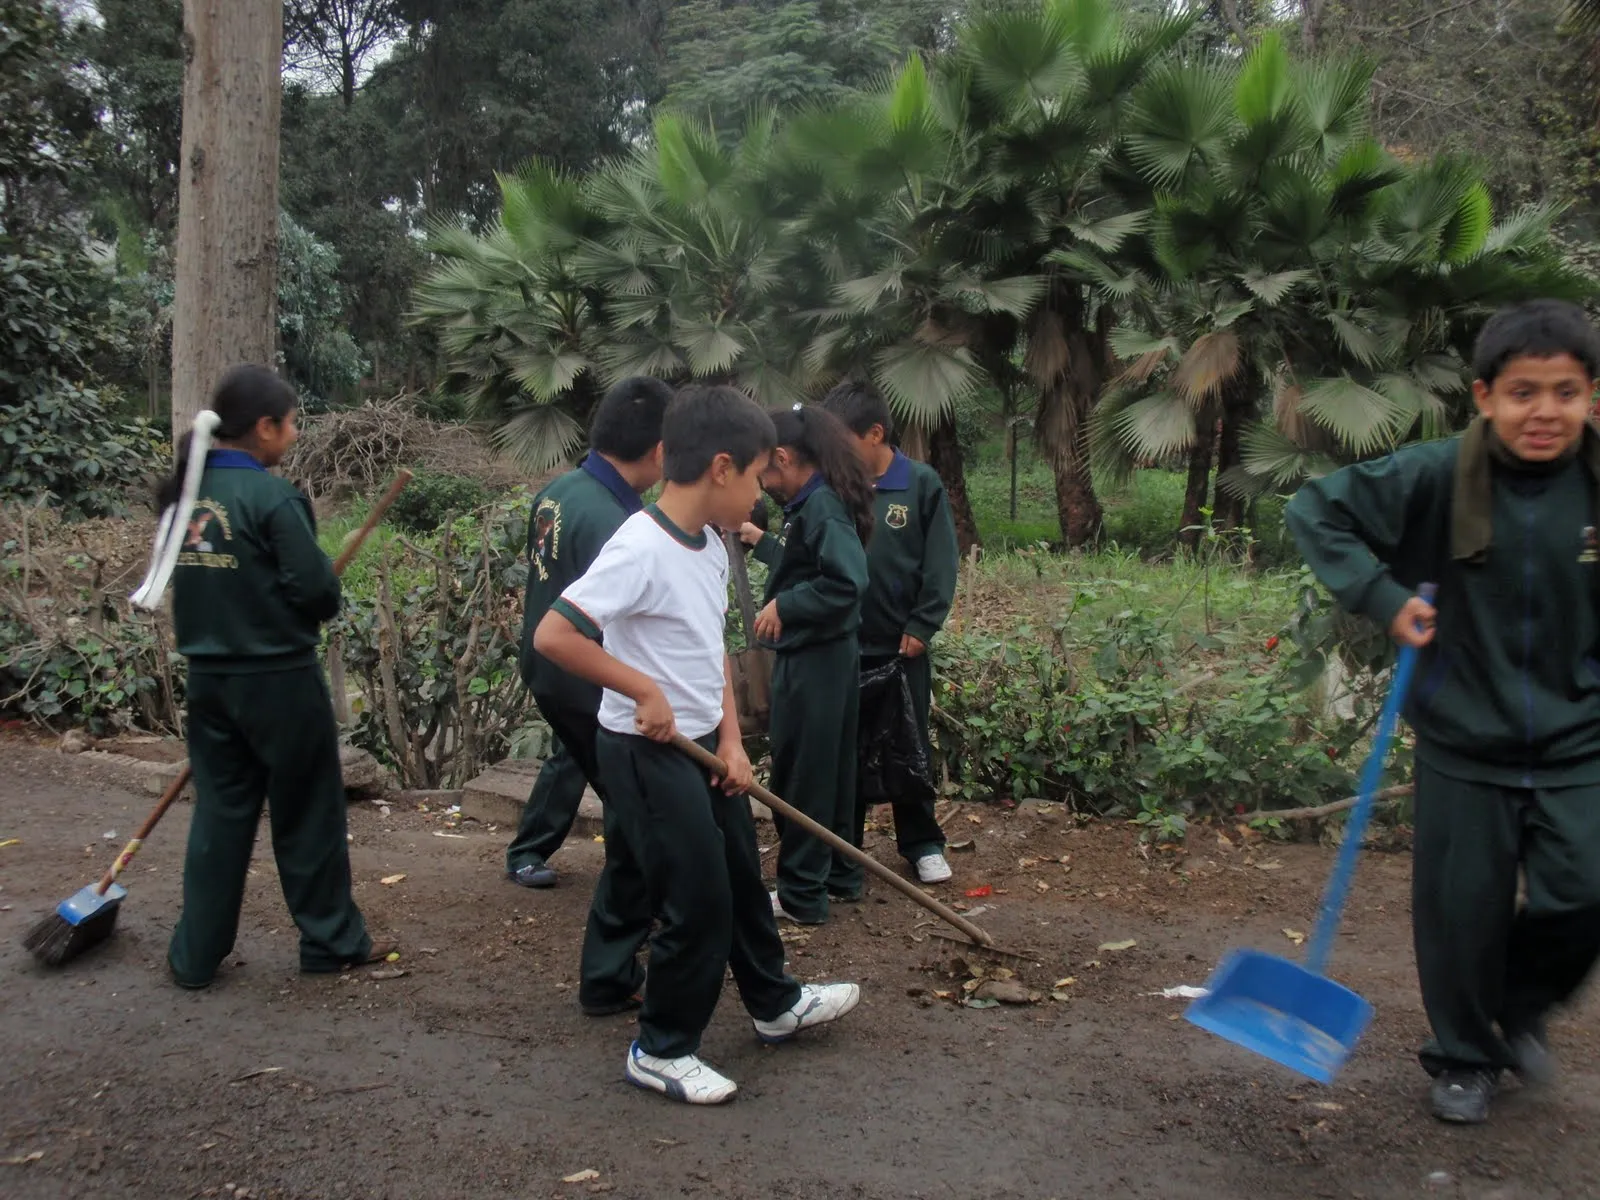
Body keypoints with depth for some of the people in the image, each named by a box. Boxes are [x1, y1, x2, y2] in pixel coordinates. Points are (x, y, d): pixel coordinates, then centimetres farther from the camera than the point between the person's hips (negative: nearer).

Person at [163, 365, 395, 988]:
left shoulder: (185, 493, 5)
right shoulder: (272, 497, -17)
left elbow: (198, 580, 13)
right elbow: (317, 590, -17)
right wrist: (325, 599, 3)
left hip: (209, 676, 6)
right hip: (279, 679, -6)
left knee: (220, 812, 15)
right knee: (308, 815, 8)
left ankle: (196, 955, 20)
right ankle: (333, 940, 22)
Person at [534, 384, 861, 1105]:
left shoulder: (712, 547, 3)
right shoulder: (641, 549, -24)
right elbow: (552, 635, -29)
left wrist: (730, 739, 3)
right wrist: (644, 690, -25)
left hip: (703, 747, 9)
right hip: (648, 753, -9)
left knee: (742, 877, 22)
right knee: (698, 903, 0)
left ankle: (775, 1004, 42)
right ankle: (661, 1051, 20)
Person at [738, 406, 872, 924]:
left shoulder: (821, 506, -20)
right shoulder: (812, 502, 9)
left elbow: (847, 581, -30)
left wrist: (783, 606, -21)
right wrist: (760, 541, 24)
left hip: (813, 662, -10)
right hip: (827, 655, 10)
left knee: (800, 776, 2)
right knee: (830, 769, 19)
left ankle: (801, 895, 14)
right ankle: (840, 876, 32)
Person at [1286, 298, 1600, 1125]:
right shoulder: (1437, 478, -14)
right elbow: (1315, 509, -7)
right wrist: (1382, 596, -15)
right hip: (1464, 745, -1)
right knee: (1462, 909, 8)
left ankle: (1520, 1008, 30)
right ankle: (1465, 1058, 32)